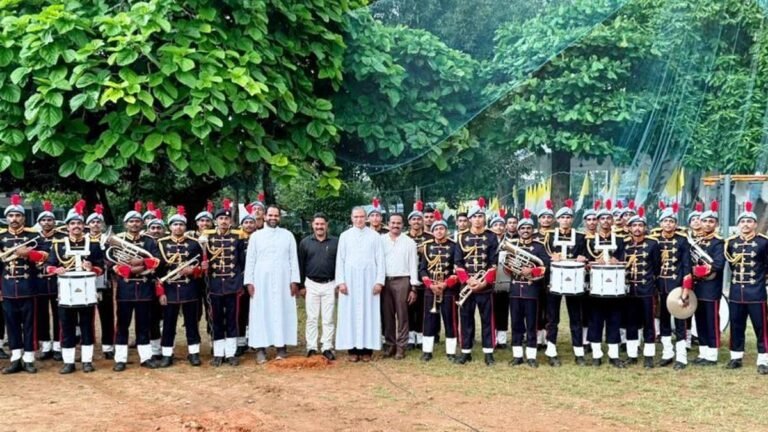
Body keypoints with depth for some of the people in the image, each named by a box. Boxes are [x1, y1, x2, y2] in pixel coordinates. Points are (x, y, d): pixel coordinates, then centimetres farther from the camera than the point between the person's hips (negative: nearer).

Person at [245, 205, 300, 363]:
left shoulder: (288, 235, 6)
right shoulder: (256, 236, 6)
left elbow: (293, 259, 4)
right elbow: (250, 260, 5)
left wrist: (294, 281, -3)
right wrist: (249, 281, -3)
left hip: (283, 281, 0)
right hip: (261, 281, 0)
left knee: (282, 313, 0)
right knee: (261, 313, -2)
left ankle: (281, 346, 4)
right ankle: (260, 349, 0)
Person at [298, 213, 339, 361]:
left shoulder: (335, 242, 2)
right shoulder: (305, 242, 4)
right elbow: (301, 265, 6)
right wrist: (302, 285, 3)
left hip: (329, 285, 0)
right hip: (311, 284, 0)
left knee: (328, 319, 2)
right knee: (312, 318, 4)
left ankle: (327, 348, 7)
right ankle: (311, 348, 10)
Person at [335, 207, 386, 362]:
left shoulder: (374, 236, 4)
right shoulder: (345, 236, 7)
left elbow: (380, 259, 2)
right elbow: (340, 260, 5)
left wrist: (379, 281, -6)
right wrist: (340, 281, -4)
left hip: (369, 279, -1)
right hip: (350, 279, 1)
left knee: (369, 313, 0)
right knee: (350, 313, 0)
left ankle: (367, 349, 3)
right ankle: (353, 349, 3)